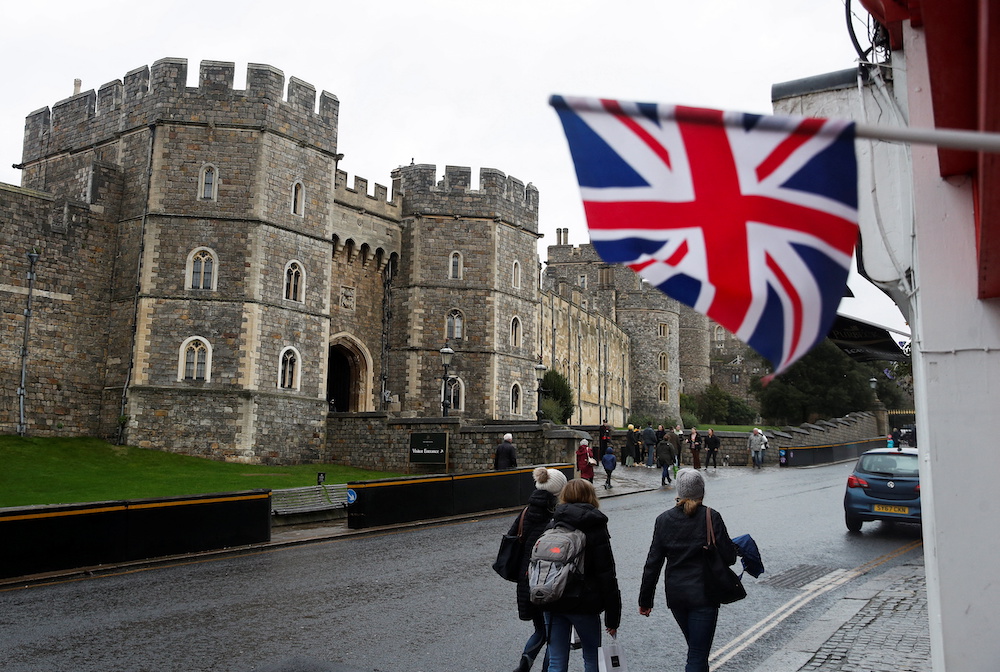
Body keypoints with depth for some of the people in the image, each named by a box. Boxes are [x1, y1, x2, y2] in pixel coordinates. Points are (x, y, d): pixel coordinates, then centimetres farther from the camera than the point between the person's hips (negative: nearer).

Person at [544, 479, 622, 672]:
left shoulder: (552, 526, 3)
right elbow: (607, 575, -9)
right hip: (583, 605, -3)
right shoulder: (595, 528, -8)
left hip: (552, 602, 3)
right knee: (593, 656, 16)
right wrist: (613, 617, -4)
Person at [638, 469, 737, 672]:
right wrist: (735, 547, 13)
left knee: (696, 647, 25)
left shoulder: (664, 519, -1)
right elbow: (729, 556, -10)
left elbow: (653, 563, 0)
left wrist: (645, 600, 7)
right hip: (703, 595, -4)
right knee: (698, 655, 0)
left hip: (675, 595, 4)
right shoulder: (711, 517, -12)